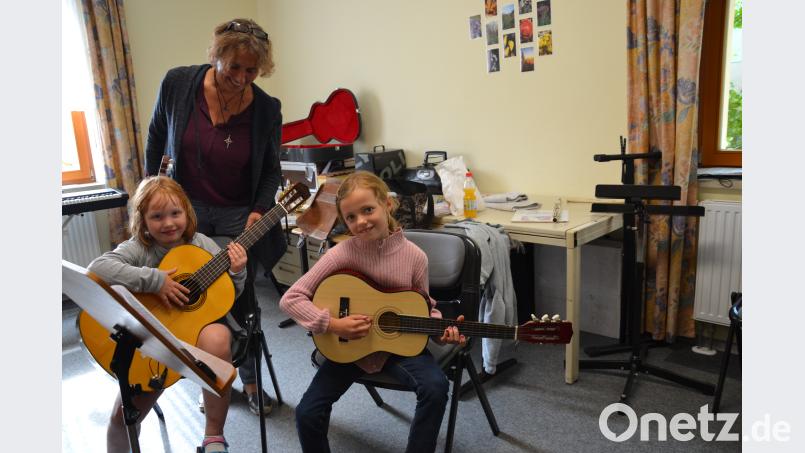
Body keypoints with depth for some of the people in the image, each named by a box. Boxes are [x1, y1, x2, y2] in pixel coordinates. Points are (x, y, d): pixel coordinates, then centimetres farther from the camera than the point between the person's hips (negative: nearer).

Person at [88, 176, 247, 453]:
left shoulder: (202, 245, -2)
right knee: (122, 416, -1)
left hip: (200, 325, 0)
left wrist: (236, 273, -17)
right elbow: (97, 268, -30)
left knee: (216, 337, -34)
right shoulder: (138, 248, -8)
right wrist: (155, 280, -33)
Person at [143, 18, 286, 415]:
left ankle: (250, 380, 28)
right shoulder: (177, 83, -11)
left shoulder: (266, 108, -12)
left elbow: (270, 170, -1)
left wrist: (260, 210, -17)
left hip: (239, 217, -1)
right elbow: (156, 138, 5)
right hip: (186, 210, 1)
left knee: (241, 304, 4)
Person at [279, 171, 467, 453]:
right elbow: (290, 299, -16)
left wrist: (442, 329, -15)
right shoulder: (342, 253, -17)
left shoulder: (414, 256, -12)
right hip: (349, 346, 0)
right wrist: (332, 325, -25)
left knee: (436, 387, -24)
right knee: (307, 413, -12)